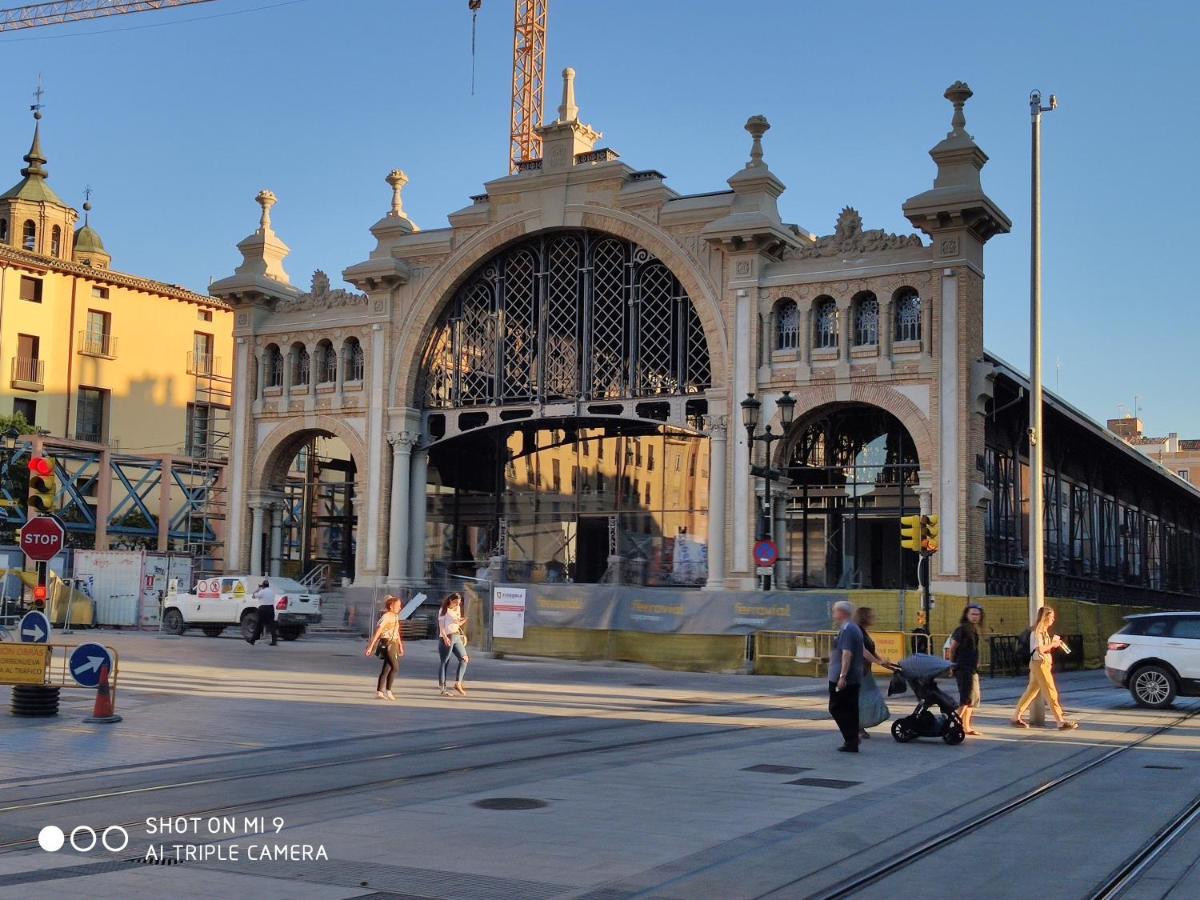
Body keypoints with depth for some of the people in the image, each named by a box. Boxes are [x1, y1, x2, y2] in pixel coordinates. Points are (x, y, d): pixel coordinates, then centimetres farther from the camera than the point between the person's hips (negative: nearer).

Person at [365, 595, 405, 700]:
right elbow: (377, 631, -19)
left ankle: (379, 692, 11)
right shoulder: (386, 617, -15)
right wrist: (370, 646, -22)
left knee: (386, 669, 8)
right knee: (395, 667, -12)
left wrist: (400, 645, 27)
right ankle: (388, 691, -5)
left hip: (393, 644, 9)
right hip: (386, 644, -9)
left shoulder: (395, 616, 12)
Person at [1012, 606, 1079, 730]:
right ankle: (1061, 722, -9)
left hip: (1044, 664, 10)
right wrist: (1053, 644, -12)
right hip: (1039, 664, -10)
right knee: (1051, 693, -9)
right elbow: (1039, 649, -24)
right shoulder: (1037, 631, -14)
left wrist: (1055, 644, 2)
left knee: (1031, 691, 12)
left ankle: (1016, 717, 16)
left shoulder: (1044, 631, 16)